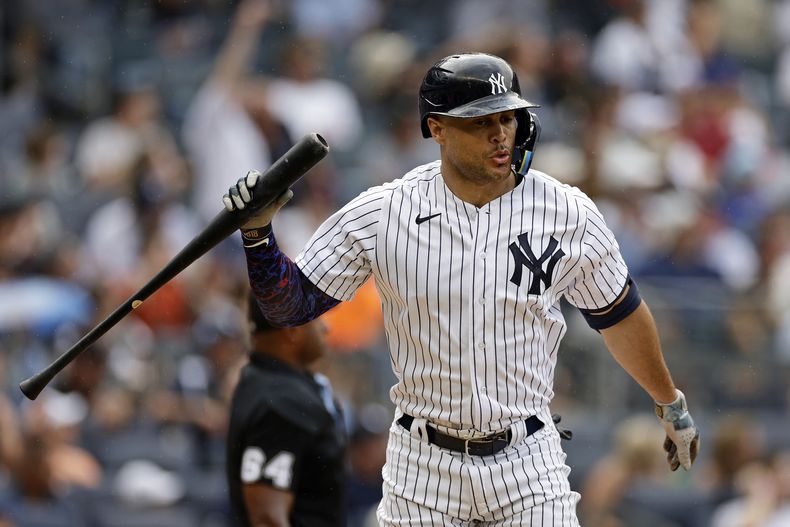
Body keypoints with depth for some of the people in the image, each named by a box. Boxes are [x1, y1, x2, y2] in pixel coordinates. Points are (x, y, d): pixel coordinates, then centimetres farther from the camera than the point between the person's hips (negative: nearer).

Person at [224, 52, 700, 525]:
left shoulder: (570, 215, -4)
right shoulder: (380, 216, -7)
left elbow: (620, 314, 10)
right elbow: (290, 305, -3)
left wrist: (671, 404, 21)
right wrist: (257, 232, -20)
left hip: (528, 468, 0)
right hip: (423, 468, 0)